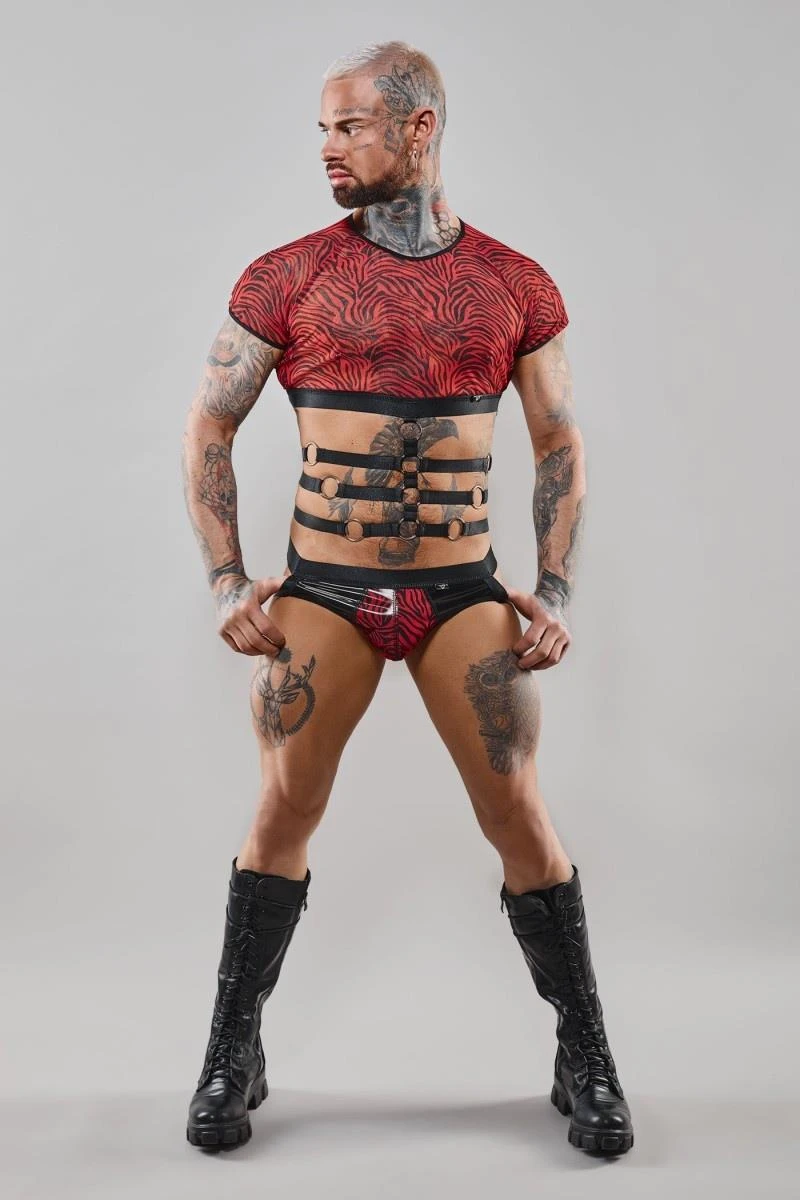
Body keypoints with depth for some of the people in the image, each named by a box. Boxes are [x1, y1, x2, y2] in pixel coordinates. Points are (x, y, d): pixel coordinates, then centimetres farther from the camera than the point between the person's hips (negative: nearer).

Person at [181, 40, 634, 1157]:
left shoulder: (517, 285, 5)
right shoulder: (285, 277, 2)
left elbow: (562, 446, 10)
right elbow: (209, 427, 6)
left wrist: (555, 590, 1)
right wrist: (227, 582, -2)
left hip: (465, 591, 1)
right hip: (320, 591, 0)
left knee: (517, 809, -1)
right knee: (285, 807, 0)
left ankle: (587, 1061, 17)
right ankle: (232, 1055, 19)